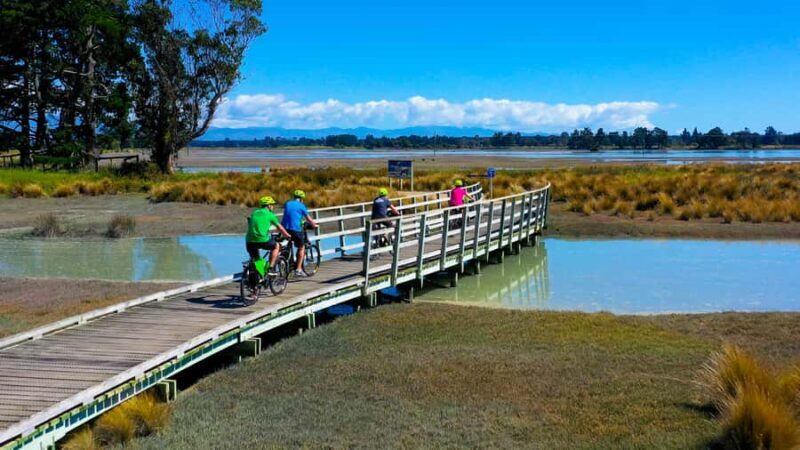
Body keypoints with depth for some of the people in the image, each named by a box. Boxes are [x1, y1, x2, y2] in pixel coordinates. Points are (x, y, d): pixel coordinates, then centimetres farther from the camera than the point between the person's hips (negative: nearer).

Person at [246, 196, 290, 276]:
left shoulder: (254, 213, 21)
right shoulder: (269, 214, 8)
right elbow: (280, 229, 14)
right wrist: (288, 236, 31)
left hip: (249, 241, 4)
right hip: (263, 240, -4)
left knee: (255, 260, 26)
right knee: (277, 246, 23)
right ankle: (271, 267, 15)